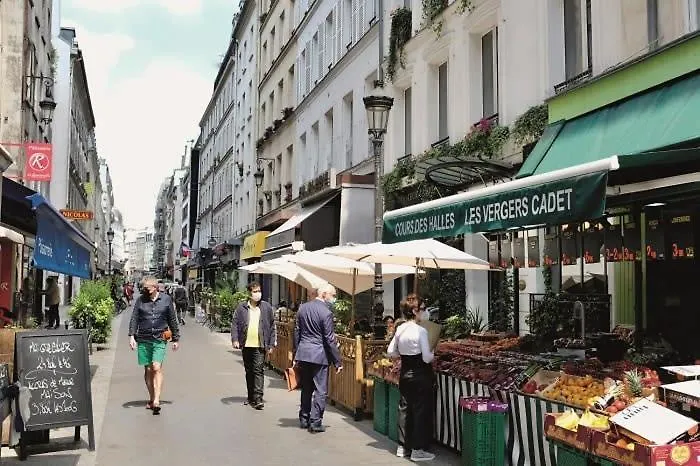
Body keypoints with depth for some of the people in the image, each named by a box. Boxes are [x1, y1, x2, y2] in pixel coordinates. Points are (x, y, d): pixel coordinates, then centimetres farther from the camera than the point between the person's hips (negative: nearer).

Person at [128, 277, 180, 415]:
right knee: (148, 369, 7)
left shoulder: (166, 299, 4)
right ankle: (151, 399, 20)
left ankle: (156, 401, -17)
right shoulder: (140, 300, 5)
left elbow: (172, 320, 11)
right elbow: (134, 319, 5)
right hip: (143, 340, 2)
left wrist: (176, 339, 13)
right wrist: (131, 336, -8)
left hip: (160, 340, -2)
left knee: (157, 368, -13)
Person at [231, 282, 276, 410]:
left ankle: (258, 398, -10)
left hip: (260, 345, -2)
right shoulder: (241, 308, 3)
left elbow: (272, 326, 6)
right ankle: (251, 397, 25)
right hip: (246, 345, 3)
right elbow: (234, 323, 6)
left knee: (258, 370, -10)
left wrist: (271, 344, 3)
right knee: (249, 371, 13)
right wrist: (235, 339, -6)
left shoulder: (267, 307, 2)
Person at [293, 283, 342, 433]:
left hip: (303, 353, 7)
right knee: (320, 391, 2)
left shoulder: (303, 308, 6)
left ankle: (304, 419, 25)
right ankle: (315, 423, 2)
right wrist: (338, 361, -7)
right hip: (319, 355, -6)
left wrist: (296, 355, 18)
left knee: (306, 388, 18)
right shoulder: (326, 312, -14)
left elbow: (297, 332, 11)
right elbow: (330, 339, -14)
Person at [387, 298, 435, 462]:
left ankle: (403, 447, 23)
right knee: (421, 411, 3)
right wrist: (433, 354, 2)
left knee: (405, 408, 15)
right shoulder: (420, 331, -18)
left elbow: (391, 352, 7)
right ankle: (417, 450, 9)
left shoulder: (399, 330, 1)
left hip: (405, 373, 7)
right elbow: (427, 358, -18)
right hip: (420, 374, -7)